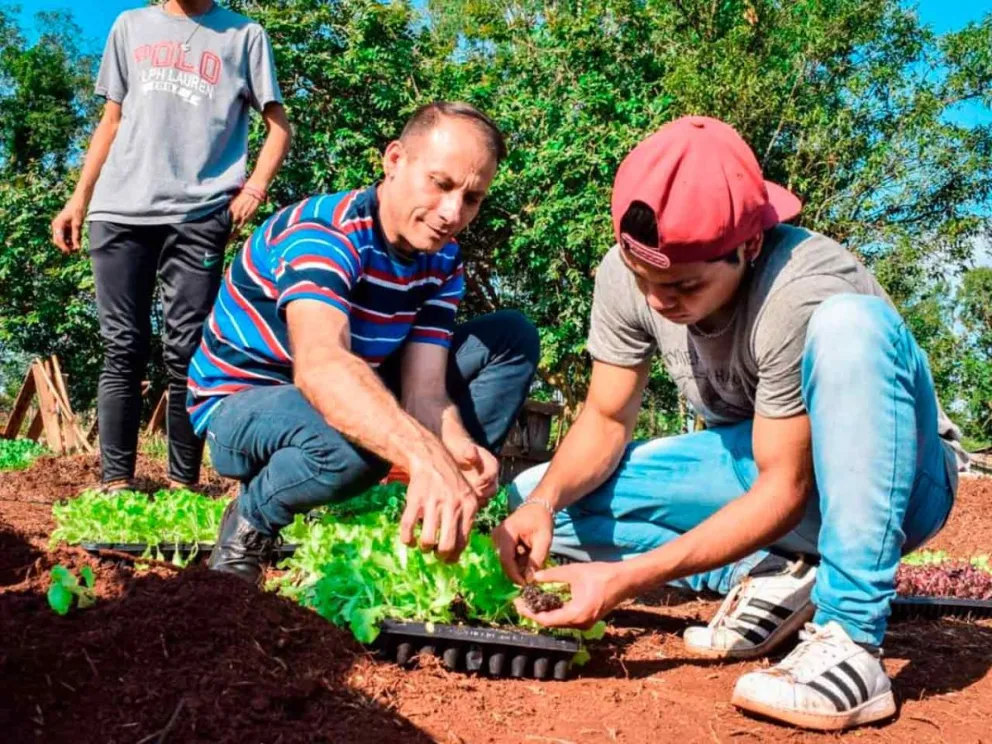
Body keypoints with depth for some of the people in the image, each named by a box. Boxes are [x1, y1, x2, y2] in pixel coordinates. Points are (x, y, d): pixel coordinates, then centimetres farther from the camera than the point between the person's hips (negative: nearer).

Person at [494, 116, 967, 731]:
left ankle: (851, 639, -33)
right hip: (760, 468, 5)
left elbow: (788, 489, -29)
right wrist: (545, 501, -26)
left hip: (881, 484, -5)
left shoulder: (801, 295, -33)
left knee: (851, 325, -38)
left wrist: (628, 579, -33)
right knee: (533, 499, -8)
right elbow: (607, 420, -6)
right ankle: (767, 578, -7)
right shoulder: (627, 274, -16)